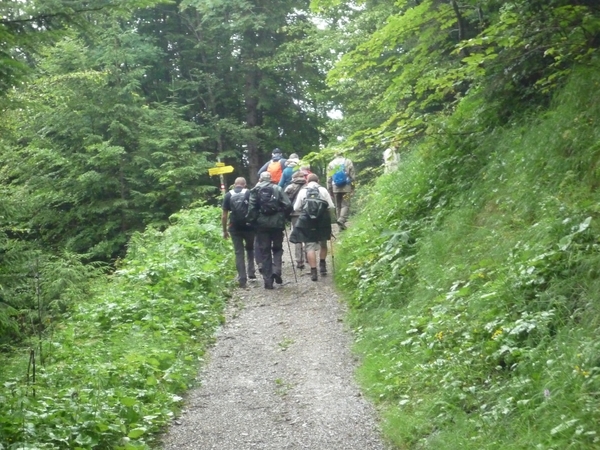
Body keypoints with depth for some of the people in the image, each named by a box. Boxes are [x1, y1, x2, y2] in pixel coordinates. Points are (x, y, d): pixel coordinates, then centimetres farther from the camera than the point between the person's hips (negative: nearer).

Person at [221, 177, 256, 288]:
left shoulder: (228, 195, 3)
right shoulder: (249, 193, 1)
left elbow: (224, 215, 1)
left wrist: (225, 230, 8)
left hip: (234, 227, 0)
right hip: (248, 226, 0)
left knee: (239, 252, 5)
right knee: (250, 249, 22)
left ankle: (242, 279, 1)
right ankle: (251, 273, 17)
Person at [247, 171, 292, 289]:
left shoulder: (255, 190, 2)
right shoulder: (278, 189, 4)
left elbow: (251, 208, -9)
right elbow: (288, 205, -4)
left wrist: (252, 221, 3)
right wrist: (283, 217, 10)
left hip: (262, 224, 0)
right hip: (277, 223, 0)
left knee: (264, 252, 6)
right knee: (277, 248, 17)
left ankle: (268, 281, 4)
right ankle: (276, 270, -6)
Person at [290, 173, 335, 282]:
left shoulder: (303, 191, 5)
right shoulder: (323, 190, 4)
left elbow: (296, 208, 4)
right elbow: (331, 207, -1)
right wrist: (328, 216, 17)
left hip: (307, 223, -1)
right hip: (322, 222, 1)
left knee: (310, 246, 0)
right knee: (323, 244, 23)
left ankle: (313, 272, -8)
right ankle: (322, 266, 24)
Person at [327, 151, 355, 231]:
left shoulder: (331, 164, 10)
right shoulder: (348, 162, 5)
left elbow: (328, 179, 8)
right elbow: (352, 175, 0)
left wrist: (330, 190, 12)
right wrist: (352, 187, 5)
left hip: (335, 188, 2)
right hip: (346, 187, -2)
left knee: (338, 206, 9)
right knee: (345, 204, -3)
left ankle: (341, 224, 9)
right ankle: (342, 220, -25)